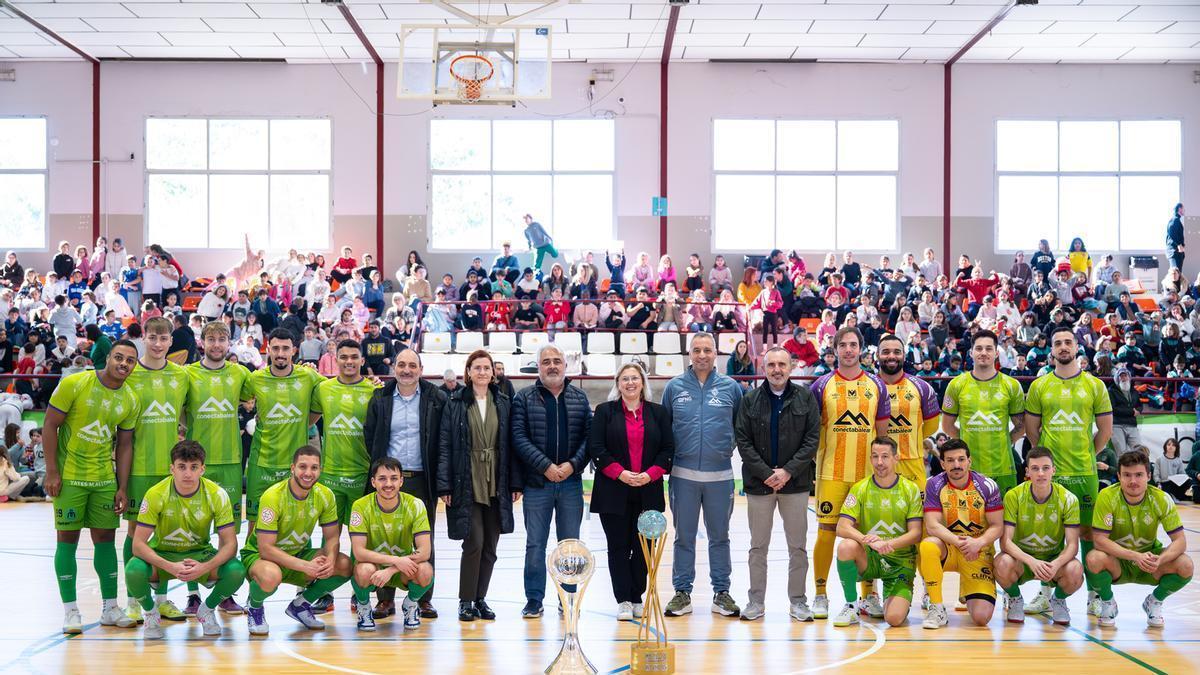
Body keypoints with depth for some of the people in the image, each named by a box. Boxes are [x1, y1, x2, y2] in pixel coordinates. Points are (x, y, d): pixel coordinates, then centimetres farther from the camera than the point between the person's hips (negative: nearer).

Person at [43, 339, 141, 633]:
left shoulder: (131, 400, 2)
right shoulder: (74, 384, -12)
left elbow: (124, 445, 8)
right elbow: (50, 426, -9)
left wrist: (122, 488, 3)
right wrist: (51, 472, -13)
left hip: (104, 478, 4)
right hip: (69, 476, -4)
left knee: (105, 539, 7)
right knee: (68, 538, -1)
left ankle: (110, 608, 15)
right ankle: (70, 611, 7)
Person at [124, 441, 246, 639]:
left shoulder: (217, 495, -18)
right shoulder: (156, 494, -20)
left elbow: (230, 543, -16)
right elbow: (138, 544, -21)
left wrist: (205, 567, -35)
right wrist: (170, 567, -37)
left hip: (200, 554, 1)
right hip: (162, 555, -1)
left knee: (237, 571, -28)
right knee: (133, 570, -34)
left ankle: (206, 610, 5)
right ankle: (151, 612, 1)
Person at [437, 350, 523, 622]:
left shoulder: (503, 403, 8)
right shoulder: (455, 403, 0)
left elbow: (510, 445, 9)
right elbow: (445, 445, -2)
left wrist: (515, 483, 4)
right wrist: (444, 485, -7)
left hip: (496, 485, 3)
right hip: (467, 484, -3)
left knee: (490, 546, 7)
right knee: (474, 542, -8)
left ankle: (480, 598, 19)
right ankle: (466, 601, 5)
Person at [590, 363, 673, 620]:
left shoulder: (658, 412, 8)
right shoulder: (605, 411, 3)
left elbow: (668, 448, 5)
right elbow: (596, 448, -3)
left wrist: (651, 474, -9)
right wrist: (620, 473, -14)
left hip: (648, 492, 2)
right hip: (614, 492, -2)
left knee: (643, 547, 5)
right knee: (618, 546, 1)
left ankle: (637, 599, 15)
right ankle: (623, 601, 6)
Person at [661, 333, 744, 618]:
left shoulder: (730, 387, 2)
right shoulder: (675, 387, 3)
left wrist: (729, 447, 3)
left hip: (720, 475, 0)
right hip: (683, 475, 0)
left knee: (719, 536, 9)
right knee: (684, 537, 7)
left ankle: (722, 592, 18)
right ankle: (682, 592, 16)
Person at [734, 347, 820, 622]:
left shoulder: (806, 398, 1)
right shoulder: (750, 400, 2)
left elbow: (812, 439, -3)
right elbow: (742, 441, -2)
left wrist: (788, 471, -12)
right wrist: (766, 473, -11)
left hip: (795, 483, 0)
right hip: (759, 484, 0)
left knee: (798, 547, 6)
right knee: (758, 547, 8)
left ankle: (798, 600, 17)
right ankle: (756, 600, 16)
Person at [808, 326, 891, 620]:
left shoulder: (876, 385, 7)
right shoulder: (822, 385, 2)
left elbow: (882, 430, 10)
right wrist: (810, 460, -2)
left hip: (867, 473, 2)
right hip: (831, 472, -2)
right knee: (826, 531, -2)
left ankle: (869, 595, 20)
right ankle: (820, 595, 9)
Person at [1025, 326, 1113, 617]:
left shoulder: (1095, 385, 4)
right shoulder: (1039, 386, 4)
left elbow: (1105, 430, 8)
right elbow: (1031, 429, 9)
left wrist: (1086, 455, 7)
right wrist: (1047, 456, 6)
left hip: (1084, 472, 0)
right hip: (1049, 471, 0)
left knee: (1087, 530, 2)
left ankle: (1094, 593, 9)